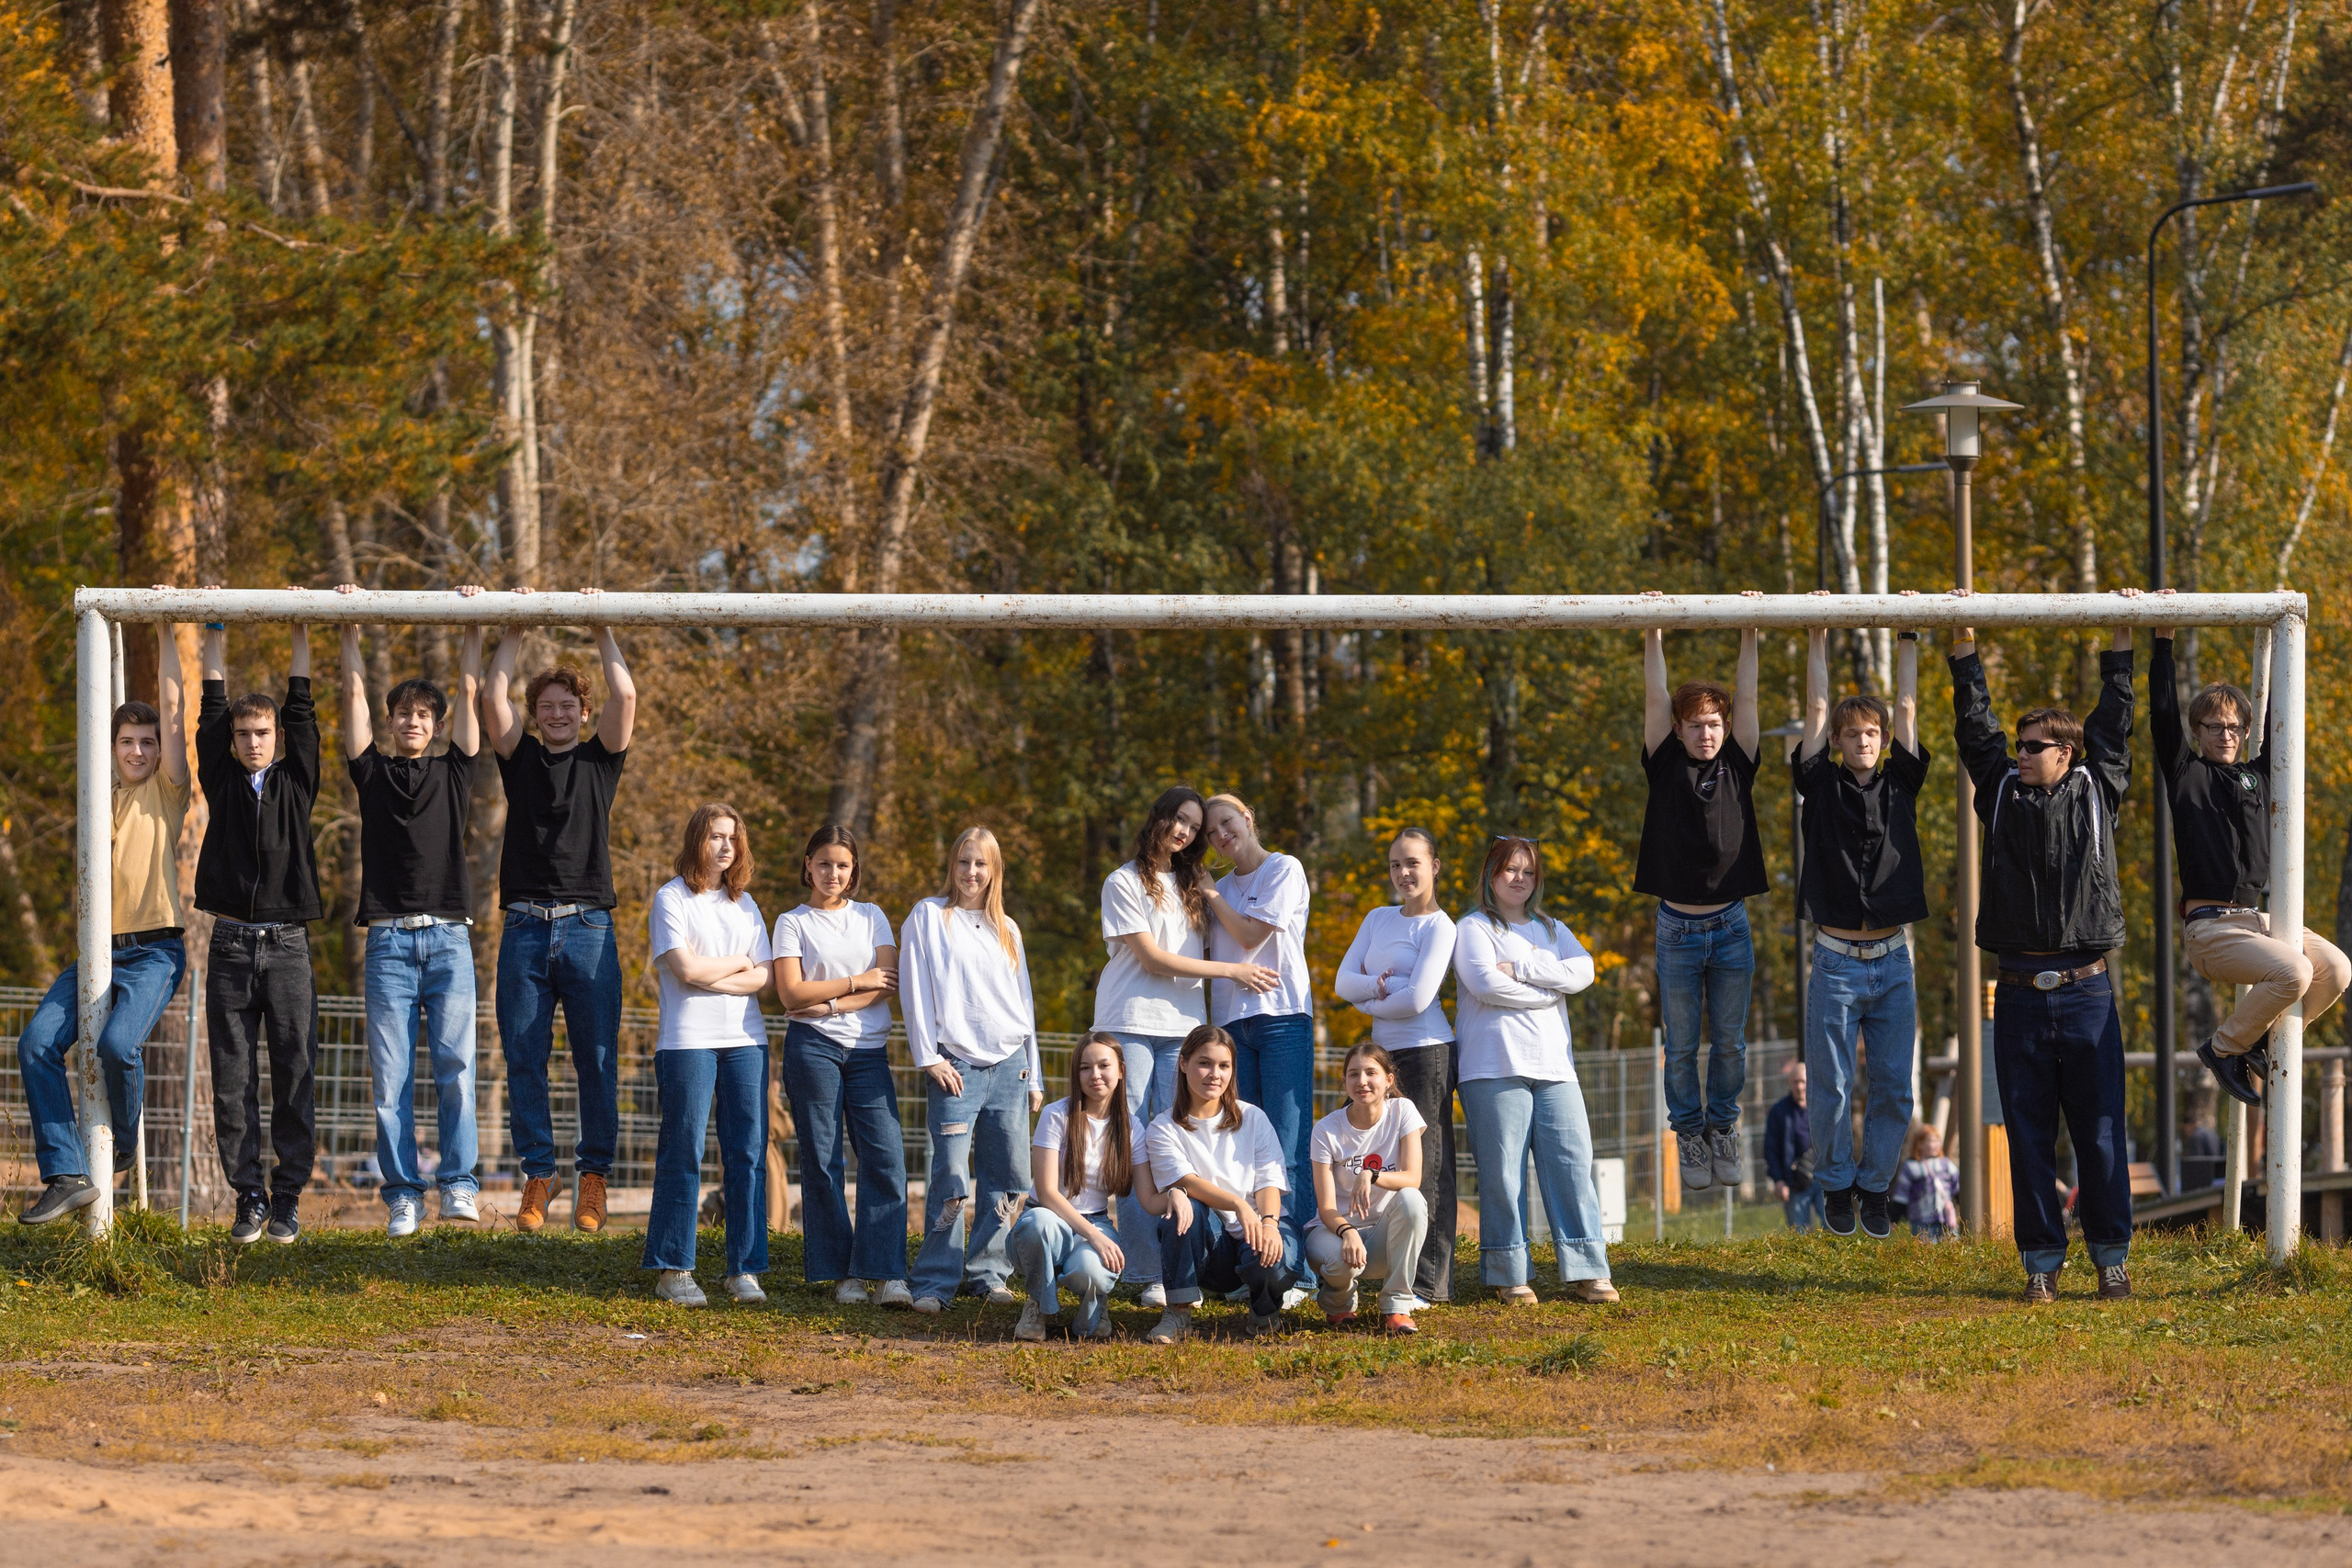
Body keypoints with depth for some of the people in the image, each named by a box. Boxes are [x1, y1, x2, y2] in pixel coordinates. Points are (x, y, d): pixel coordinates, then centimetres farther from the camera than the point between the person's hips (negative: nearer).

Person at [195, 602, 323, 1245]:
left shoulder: (295, 782, 10)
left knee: (293, 1077, -2)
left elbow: (301, 714, 6)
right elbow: (212, 715, 7)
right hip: (230, 945, 1)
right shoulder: (222, 782, 10)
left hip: (287, 945, -1)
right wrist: (214, 635, 7)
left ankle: (288, 1197, 2)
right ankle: (248, 1197, 5)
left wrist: (301, 635, 7)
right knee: (233, 1080, -1)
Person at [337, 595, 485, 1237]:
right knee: (390, 1074, -3)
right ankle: (403, 1196, 0)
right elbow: (354, 694, 11)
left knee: (455, 1063, -11)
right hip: (389, 938, 0)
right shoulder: (374, 772, 13)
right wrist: (350, 626, 11)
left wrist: (473, 625, 14)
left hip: (448, 937, 0)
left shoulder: (453, 773, 14)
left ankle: (458, 1185, -9)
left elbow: (470, 691, 13)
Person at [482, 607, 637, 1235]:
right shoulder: (521, 759, 13)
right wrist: (514, 628, 6)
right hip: (525, 929, 1)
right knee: (525, 1060, 0)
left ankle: (592, 1177, 4)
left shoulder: (600, 759, 12)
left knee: (597, 1060, -2)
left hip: (588, 928, -1)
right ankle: (537, 1177, 5)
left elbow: (624, 696, 0)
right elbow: (493, 697, 3)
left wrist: (601, 627, 6)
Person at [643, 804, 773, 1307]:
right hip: (688, 1041, -5)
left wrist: (710, 977, -8)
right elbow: (686, 968, -11)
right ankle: (672, 1271, -2)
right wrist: (738, 963, 2)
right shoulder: (672, 899, 1)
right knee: (683, 1155, -5)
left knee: (748, 1153, 0)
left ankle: (744, 1269, 3)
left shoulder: (745, 905, 16)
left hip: (746, 1040, 5)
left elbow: (762, 978, 6)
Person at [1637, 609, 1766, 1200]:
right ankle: (1690, 1137, 15)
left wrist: (1750, 634, -5)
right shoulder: (1666, 767, 1)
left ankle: (1723, 1132, 20)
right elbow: (1655, 698, -5)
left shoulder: (1736, 767, 5)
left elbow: (1746, 697, 0)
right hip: (1677, 928, -1)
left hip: (1731, 927, 1)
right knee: (1682, 1046, 5)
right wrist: (1653, 634, -11)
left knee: (1729, 1042, 7)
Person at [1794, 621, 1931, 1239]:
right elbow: (1817, 710, 3)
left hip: (1892, 962, 2)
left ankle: (1875, 1187, 16)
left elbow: (1907, 708, 7)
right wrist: (1817, 639, 5)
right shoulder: (1823, 784, 3)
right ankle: (1836, 1186, 14)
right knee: (1832, 1088, -1)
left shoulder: (1900, 783, 8)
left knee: (1894, 1089, 3)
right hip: (1836, 961, -2)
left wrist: (1907, 638, 10)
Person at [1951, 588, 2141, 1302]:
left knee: (2100, 1130, 0)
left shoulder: (2096, 793, 7)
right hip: (2021, 994, 2)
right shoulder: (2002, 795, 10)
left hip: (2087, 993, -2)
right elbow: (1976, 726, 11)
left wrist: (2123, 640, 8)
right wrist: (1964, 645, 8)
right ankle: (2041, 1260, 7)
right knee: (2029, 1132, 2)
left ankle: (2111, 1255, 8)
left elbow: (2112, 722, 10)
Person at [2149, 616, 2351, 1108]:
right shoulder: (2186, 773, 6)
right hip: (2211, 926, -6)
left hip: (2262, 919, 6)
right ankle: (2222, 1048, -5)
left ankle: (2261, 1042, 5)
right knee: (2294, 972, -28)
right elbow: (2163, 712, -3)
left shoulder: (2258, 775, 19)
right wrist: (2164, 638, -5)